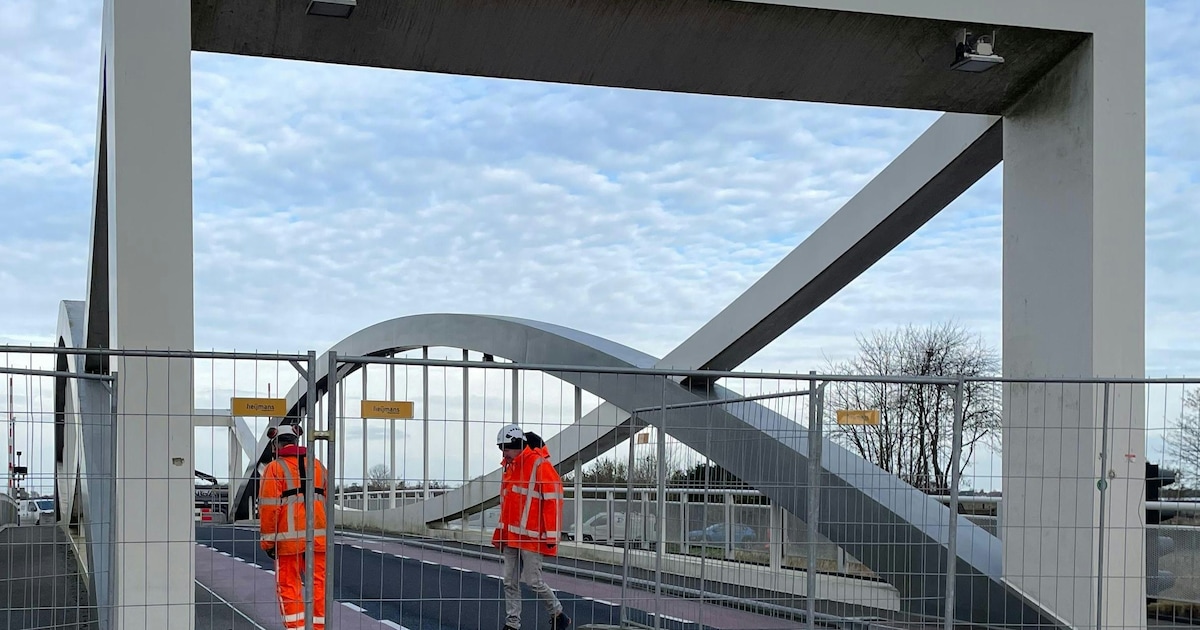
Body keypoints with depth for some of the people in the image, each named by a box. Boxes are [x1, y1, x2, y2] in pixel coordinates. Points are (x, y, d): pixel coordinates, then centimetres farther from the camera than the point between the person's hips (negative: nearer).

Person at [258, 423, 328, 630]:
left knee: (288, 585, 3)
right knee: (318, 583, 7)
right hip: (318, 536, 4)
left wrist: (267, 540, -4)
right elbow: (327, 501, 14)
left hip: (289, 538, -4)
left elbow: (269, 507, -9)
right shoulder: (318, 466, 13)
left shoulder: (275, 468, -4)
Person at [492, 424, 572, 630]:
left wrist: (551, 536, -16)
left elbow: (553, 501, -15)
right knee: (510, 582, 6)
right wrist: (500, 534, 22)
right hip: (511, 537, 8)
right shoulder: (510, 468, 14)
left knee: (533, 581, -4)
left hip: (531, 536, -8)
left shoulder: (540, 465, -12)